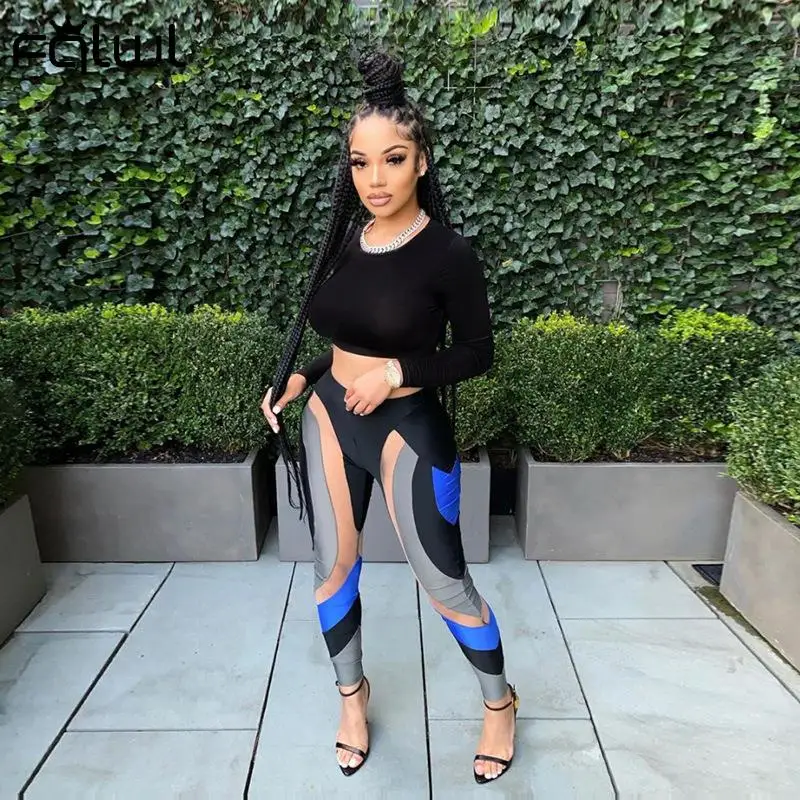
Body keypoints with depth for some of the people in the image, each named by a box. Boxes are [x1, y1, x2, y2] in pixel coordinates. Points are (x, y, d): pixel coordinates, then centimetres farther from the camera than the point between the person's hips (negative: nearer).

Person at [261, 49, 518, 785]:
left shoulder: (448, 253, -14)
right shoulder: (344, 240, 2)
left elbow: (478, 353, -7)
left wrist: (397, 372, -18)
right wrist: (299, 379, 3)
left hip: (408, 427, -5)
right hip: (330, 418, 6)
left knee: (445, 582, 6)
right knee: (333, 568, 15)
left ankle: (499, 701, 36)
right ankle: (352, 693, 42)